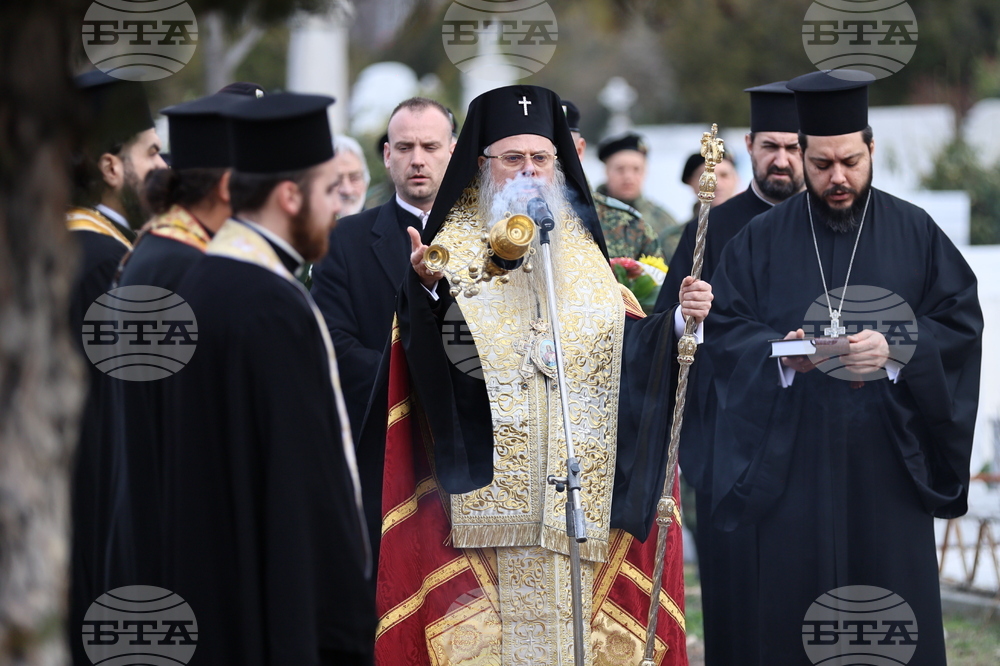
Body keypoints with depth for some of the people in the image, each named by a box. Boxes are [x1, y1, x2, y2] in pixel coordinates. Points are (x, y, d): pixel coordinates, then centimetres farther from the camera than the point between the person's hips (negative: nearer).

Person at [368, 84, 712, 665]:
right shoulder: (456, 248, 3)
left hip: (577, 481, 4)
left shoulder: (582, 252, 16)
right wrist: (428, 289, -32)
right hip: (486, 480, -4)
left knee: (568, 615, 2)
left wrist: (679, 319, -8)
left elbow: (627, 350, 9)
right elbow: (431, 353, -13)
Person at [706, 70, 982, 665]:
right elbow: (726, 331, 2)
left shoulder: (916, 233, 7)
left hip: (889, 459, 0)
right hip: (793, 462, 0)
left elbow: (961, 323, 1)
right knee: (793, 605, -4)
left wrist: (896, 350, -16)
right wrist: (779, 353, -18)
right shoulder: (763, 240, 8)